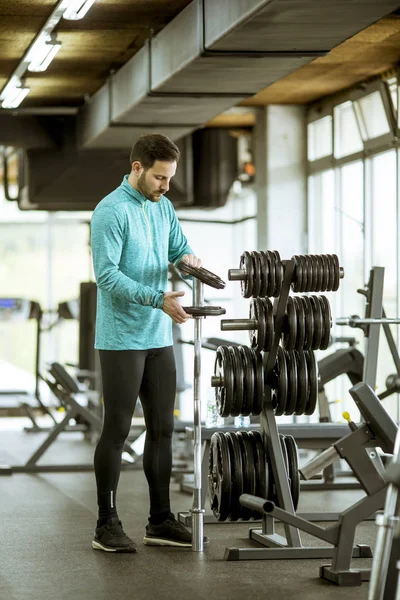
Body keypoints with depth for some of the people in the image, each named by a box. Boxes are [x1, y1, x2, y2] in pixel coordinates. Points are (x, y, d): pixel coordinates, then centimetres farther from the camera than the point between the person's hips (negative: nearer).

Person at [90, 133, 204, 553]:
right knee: (117, 429, -3)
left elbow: (178, 249, 18)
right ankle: (106, 524, 4)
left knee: (162, 429, 9)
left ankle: (160, 520, 17)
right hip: (122, 340, -8)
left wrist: (188, 259, -7)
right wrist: (158, 299, -29)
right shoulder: (110, 211, -13)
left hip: (159, 337, 8)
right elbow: (106, 274, -21)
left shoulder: (163, 207, 11)